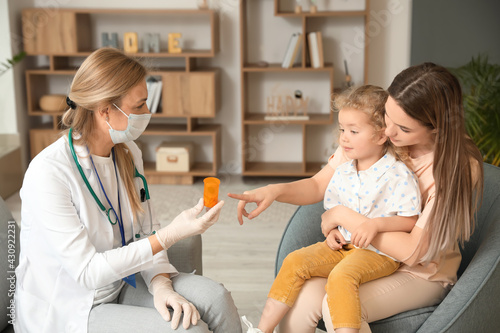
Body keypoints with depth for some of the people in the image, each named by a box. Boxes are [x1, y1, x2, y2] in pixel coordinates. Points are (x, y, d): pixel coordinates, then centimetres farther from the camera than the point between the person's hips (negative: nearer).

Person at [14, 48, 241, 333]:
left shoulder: (128, 153, 0)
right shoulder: (48, 173, -25)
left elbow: (145, 232, 4)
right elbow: (87, 272, -25)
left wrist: (161, 285, -15)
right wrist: (171, 235, -29)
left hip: (120, 283, 7)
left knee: (215, 297, -14)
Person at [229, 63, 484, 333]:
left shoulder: (461, 168, -20)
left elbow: (412, 252, -22)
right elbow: (319, 185, 1)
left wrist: (343, 215, -19)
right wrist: (275, 190, -19)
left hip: (422, 273, -3)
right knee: (302, 298, -25)